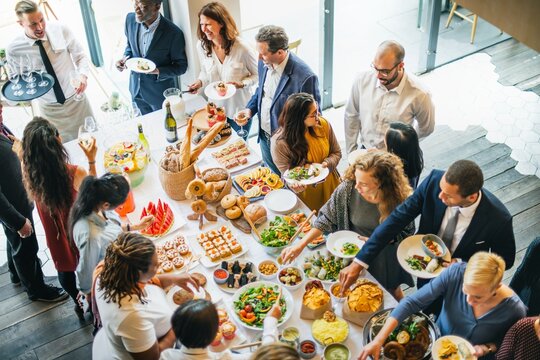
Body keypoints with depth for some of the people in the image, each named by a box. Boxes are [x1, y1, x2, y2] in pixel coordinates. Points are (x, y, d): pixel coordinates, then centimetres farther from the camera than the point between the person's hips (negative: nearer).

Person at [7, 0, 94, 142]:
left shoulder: (61, 30, -14)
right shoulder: (14, 50, -13)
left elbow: (81, 56, -3)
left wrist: (83, 75, -22)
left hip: (76, 99, 1)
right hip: (49, 109, -1)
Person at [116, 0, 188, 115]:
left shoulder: (173, 33, -25)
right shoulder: (130, 19, -10)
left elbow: (181, 66, -13)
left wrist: (158, 71, -28)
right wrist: (125, 58, -10)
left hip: (160, 93, -4)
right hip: (136, 88, 4)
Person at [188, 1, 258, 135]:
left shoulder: (242, 47, -24)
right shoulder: (202, 46, -11)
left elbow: (258, 75, -10)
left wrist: (241, 84, -27)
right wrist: (200, 82, -12)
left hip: (239, 109, -3)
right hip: (216, 108, 3)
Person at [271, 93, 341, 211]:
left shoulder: (323, 124, -14)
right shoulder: (279, 143, -25)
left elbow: (336, 153, -1)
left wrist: (327, 164, -22)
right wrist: (296, 185, -37)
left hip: (331, 185, 4)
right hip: (306, 194, -4)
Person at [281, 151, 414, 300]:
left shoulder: (400, 200, -31)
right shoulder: (348, 188, -28)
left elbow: (407, 233, -13)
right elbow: (326, 218, -16)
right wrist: (301, 244, -22)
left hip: (385, 258, 0)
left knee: (391, 289, 26)